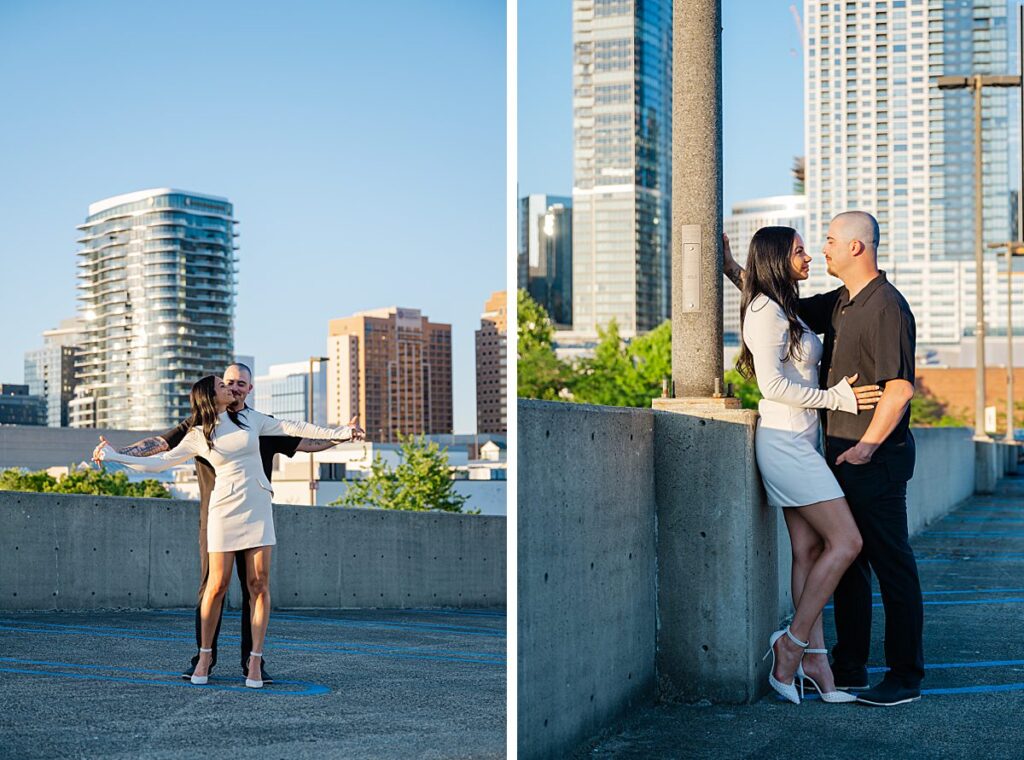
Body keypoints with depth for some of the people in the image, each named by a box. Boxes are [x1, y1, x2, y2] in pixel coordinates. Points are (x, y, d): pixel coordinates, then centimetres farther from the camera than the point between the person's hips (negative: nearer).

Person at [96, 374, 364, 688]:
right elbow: (160, 462, 9)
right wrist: (114, 456, 6)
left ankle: (255, 661, -1)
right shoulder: (198, 436, 4)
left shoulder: (249, 418, 10)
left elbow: (290, 428, 12)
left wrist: (338, 433, 11)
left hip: (258, 508, 2)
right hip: (225, 510, -2)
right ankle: (205, 656, 11)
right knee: (217, 585, -5)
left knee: (260, 583, -4)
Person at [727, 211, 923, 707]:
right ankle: (849, 670, 20)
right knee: (846, 562, 12)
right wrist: (732, 270, 21)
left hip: (876, 458, -10)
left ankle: (906, 677, 0)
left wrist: (866, 446, -21)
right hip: (843, 454, 10)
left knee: (892, 565, -5)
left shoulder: (886, 307, -14)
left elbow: (900, 388, -19)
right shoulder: (840, 303, 15)